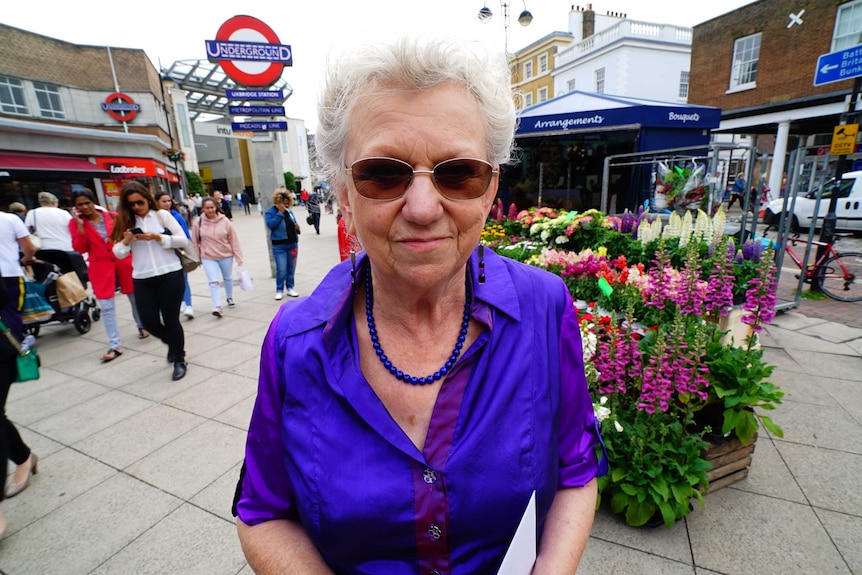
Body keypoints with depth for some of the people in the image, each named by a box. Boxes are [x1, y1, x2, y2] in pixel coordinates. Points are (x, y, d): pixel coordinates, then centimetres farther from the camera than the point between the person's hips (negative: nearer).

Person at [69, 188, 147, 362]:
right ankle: (115, 346, 2)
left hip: (123, 261, 1)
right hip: (100, 267, -1)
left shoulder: (111, 216, -1)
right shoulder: (75, 223, -2)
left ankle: (142, 326, 37)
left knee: (136, 297, 14)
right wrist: (80, 225, -15)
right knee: (106, 306, -3)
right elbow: (80, 249, -10)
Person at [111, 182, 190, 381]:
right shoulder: (125, 221, 8)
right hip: (142, 279, 3)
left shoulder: (162, 215, 1)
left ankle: (179, 360, 18)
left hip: (170, 274, -3)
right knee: (149, 321, 2)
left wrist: (158, 237, -16)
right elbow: (119, 254, 5)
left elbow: (183, 240, -4)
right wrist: (125, 241, -14)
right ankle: (172, 344, 34)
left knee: (171, 319, 2)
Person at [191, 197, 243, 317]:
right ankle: (217, 306, -11)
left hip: (226, 255, 1)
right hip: (208, 257, -1)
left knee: (228, 278, 19)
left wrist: (239, 257, -8)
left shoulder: (225, 221, -11)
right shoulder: (198, 222, -9)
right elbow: (195, 242, 0)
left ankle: (230, 298, 41)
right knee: (214, 281, -11)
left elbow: (233, 240, -7)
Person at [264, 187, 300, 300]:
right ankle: (279, 290, 7)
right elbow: (270, 224, -21)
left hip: (293, 244, 5)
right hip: (279, 246, -5)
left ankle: (290, 288, 22)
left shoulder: (289, 212, 11)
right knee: (281, 269, -7)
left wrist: (297, 228, -2)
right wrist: (280, 213, -19)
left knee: (291, 268, 9)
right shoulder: (270, 212, -3)